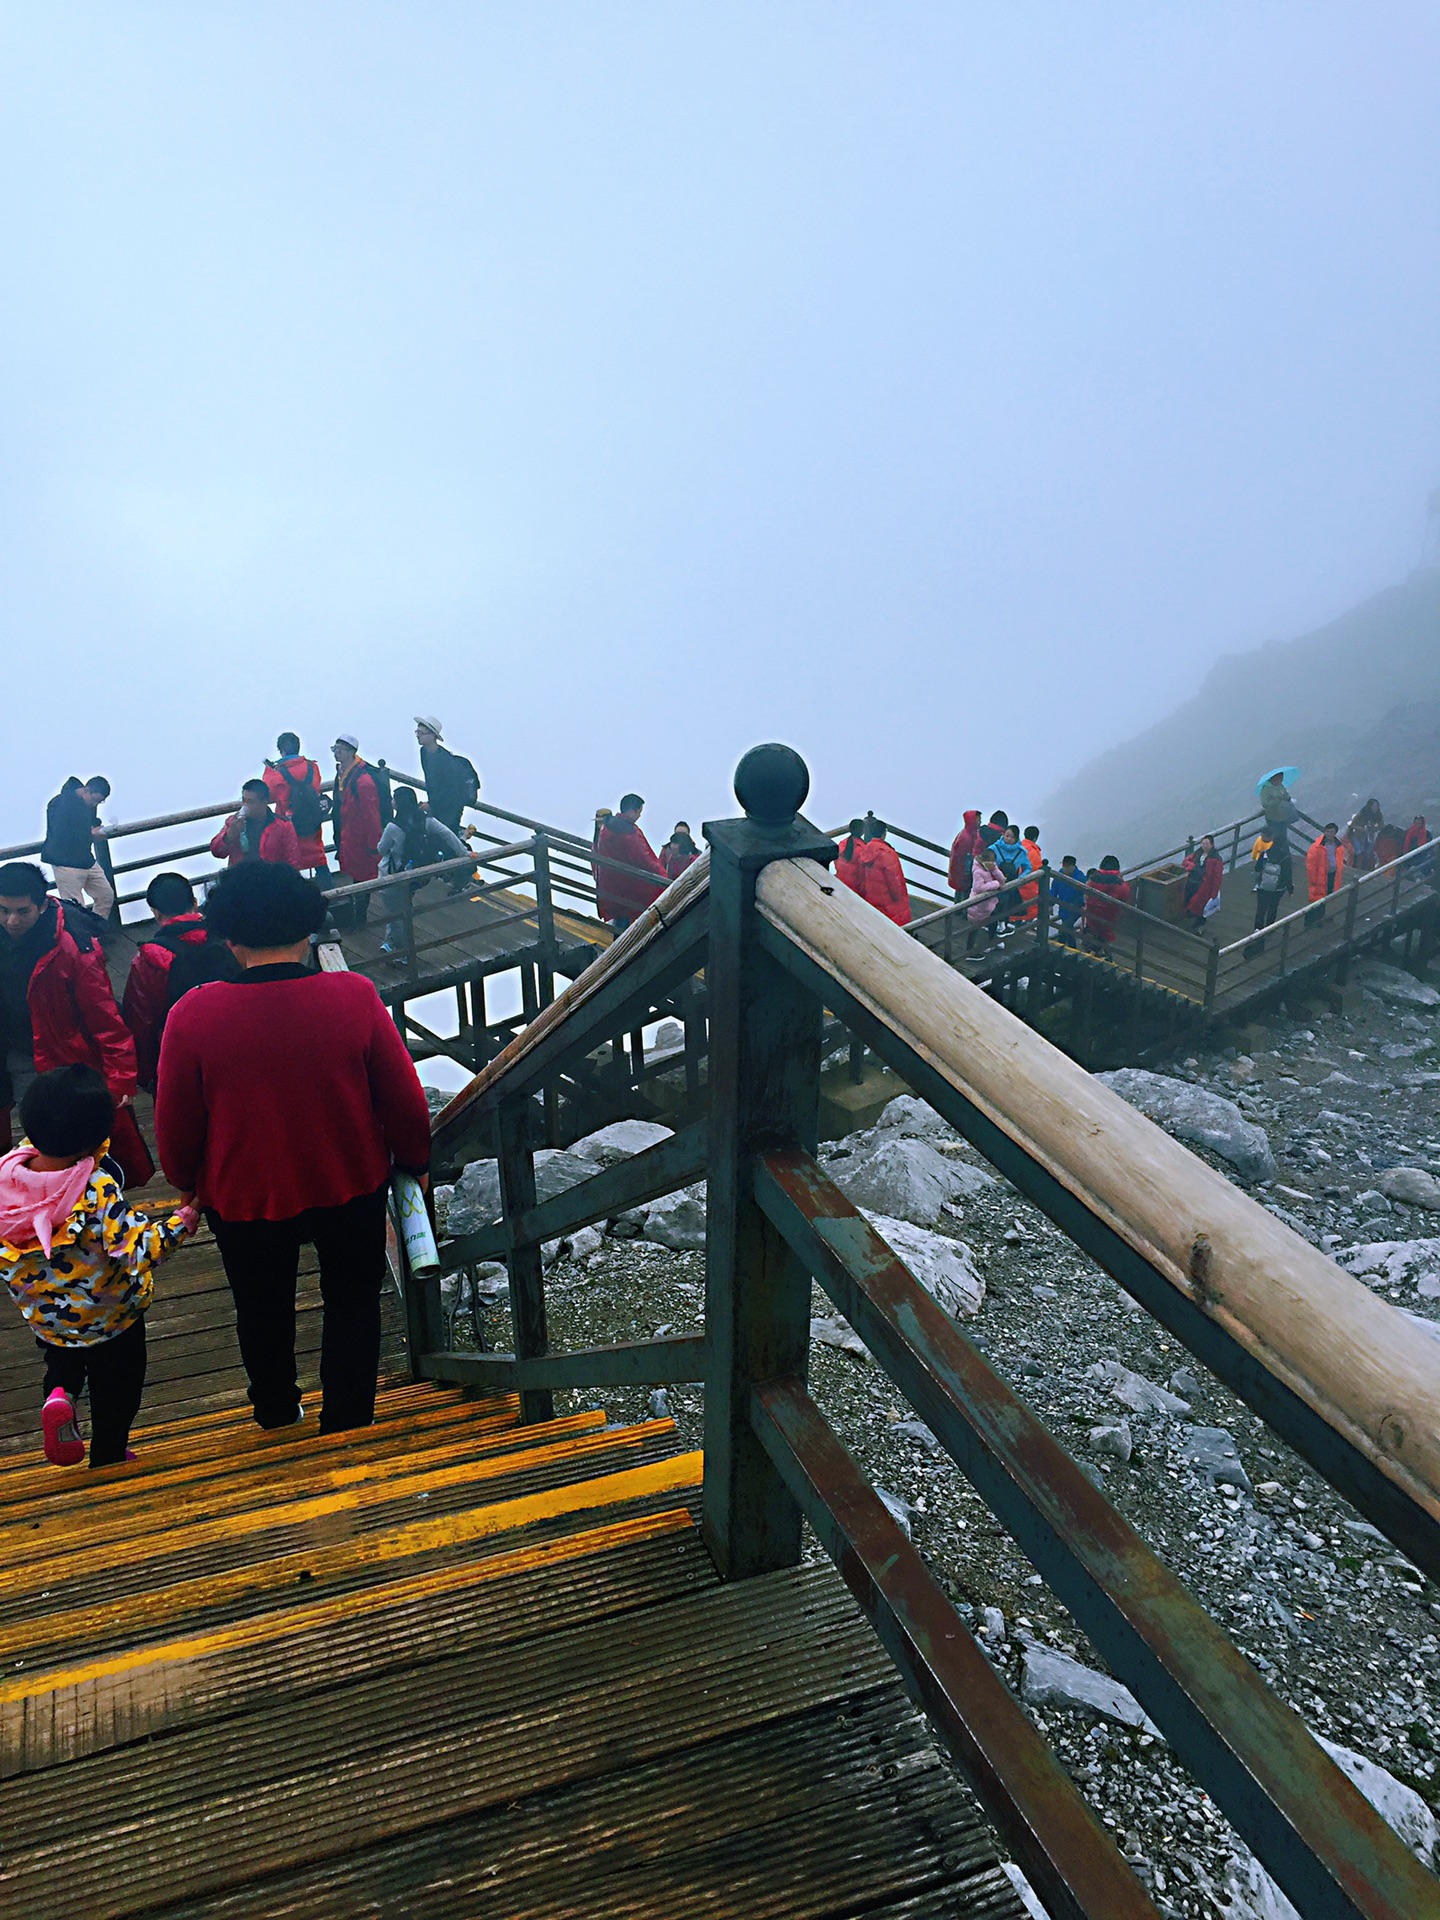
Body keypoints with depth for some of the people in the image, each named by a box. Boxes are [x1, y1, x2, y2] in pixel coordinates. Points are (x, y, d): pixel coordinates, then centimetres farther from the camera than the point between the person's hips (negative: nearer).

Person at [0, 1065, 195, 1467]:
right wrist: (179, 1223, -23)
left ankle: (58, 1392, 9)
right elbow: (136, 1253, -35)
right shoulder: (98, 1191, -35)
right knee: (115, 1390, 22)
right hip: (108, 1317, -4)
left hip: (40, 1311, 4)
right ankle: (109, 1459, 37)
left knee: (62, 1355, 36)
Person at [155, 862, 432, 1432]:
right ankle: (346, 1424, 36)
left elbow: (176, 1127, -8)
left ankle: (277, 1416, 50)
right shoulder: (355, 997, -20)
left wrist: (187, 1183, 13)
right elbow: (404, 1101, -11)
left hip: (244, 1199, 1)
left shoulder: (191, 1016, -19)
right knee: (353, 1301, 24)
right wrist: (415, 1162, 8)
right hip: (353, 1190, 0)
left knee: (263, 1311, 27)